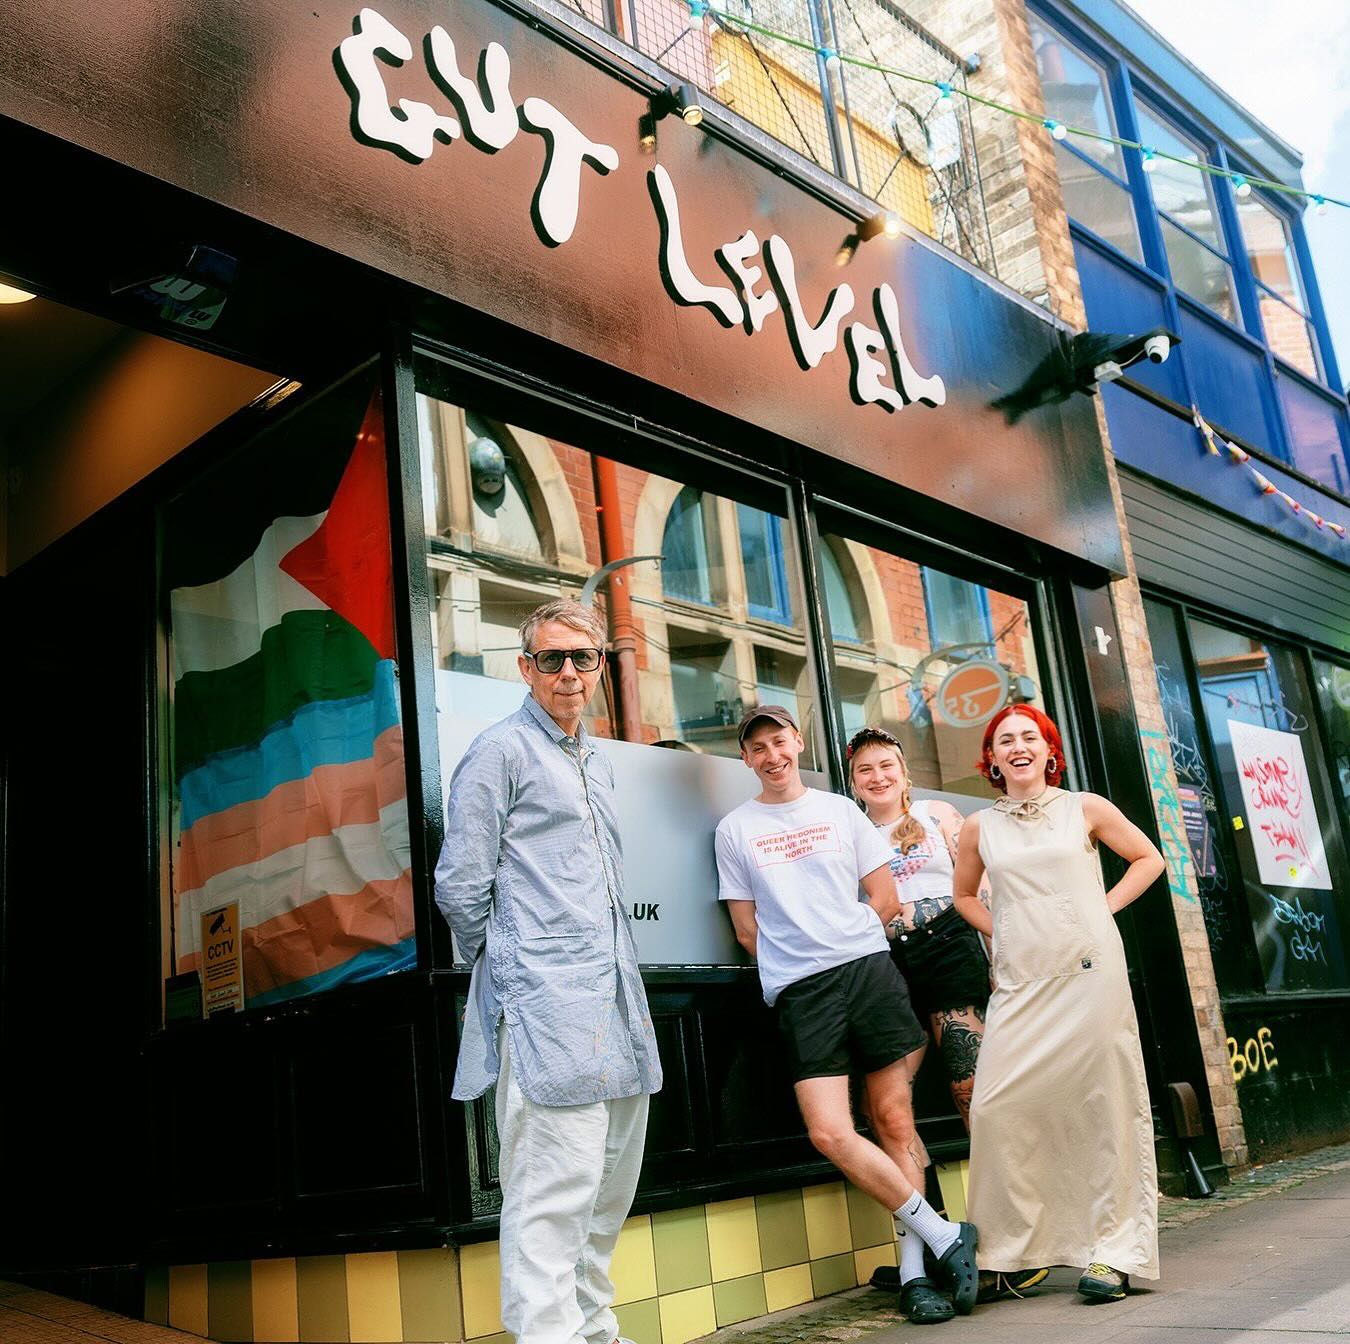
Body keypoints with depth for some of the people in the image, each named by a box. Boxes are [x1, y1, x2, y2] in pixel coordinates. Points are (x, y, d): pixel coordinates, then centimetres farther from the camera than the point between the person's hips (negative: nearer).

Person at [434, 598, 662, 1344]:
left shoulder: (598, 765, 21)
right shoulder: (502, 750, -4)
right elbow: (460, 888, -8)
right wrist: (510, 965, 3)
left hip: (616, 1002, 9)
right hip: (546, 1006, -8)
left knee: (609, 1191, 14)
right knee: (555, 1196, -9)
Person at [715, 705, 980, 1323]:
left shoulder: (839, 810, 13)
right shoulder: (735, 829, 9)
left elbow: (885, 896, 14)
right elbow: (747, 929, 9)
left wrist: (849, 948, 8)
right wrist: (797, 968, 5)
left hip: (868, 966, 2)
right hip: (799, 991, -1)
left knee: (894, 1121, 0)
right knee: (830, 1133, -15)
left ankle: (914, 1271, 9)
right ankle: (945, 1236, -1)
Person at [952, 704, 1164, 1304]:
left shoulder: (1085, 808, 5)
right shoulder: (980, 827, 9)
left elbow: (1149, 859, 14)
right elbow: (965, 896, 23)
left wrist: (1105, 906, 3)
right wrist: (1004, 932, 7)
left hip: (1090, 973, -2)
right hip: (1019, 983, 2)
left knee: (1101, 1105, -1)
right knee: (997, 1107, -6)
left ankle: (1112, 1252, 10)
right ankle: (1011, 1252, 8)